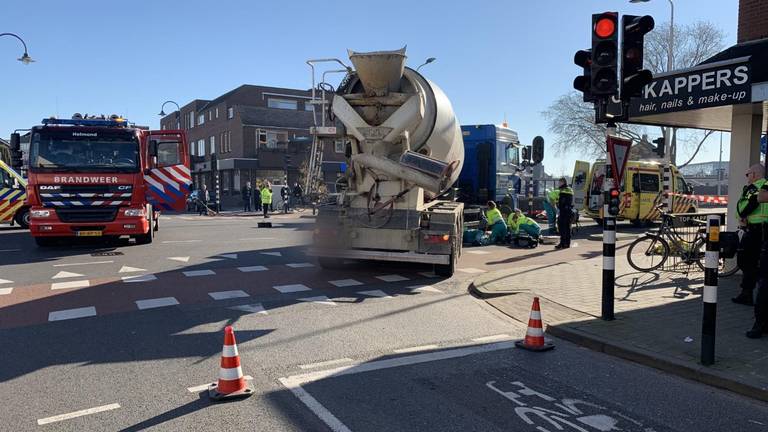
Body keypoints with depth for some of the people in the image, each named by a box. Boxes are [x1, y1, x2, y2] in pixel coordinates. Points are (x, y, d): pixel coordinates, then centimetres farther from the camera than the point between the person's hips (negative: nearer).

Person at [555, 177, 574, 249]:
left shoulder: (562, 190, -11)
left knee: (562, 227, -7)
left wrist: (559, 209, -19)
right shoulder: (570, 190, 19)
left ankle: (562, 243, -8)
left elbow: (561, 202, -19)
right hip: (570, 211, 9)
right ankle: (567, 243, 15)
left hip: (563, 211, -9)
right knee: (567, 227, 11)